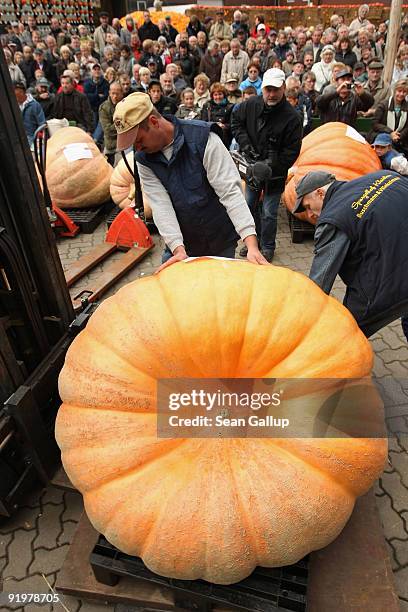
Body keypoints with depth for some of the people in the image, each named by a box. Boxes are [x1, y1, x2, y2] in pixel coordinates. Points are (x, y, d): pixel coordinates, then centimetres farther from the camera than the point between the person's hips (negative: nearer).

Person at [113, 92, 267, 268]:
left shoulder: (204, 139, -19)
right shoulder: (144, 159, -5)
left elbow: (230, 192, -25)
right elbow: (160, 204, -14)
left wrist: (252, 245, -33)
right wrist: (178, 248, -28)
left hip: (221, 242, -3)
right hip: (180, 243, 4)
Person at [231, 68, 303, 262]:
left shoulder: (291, 116, -18)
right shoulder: (250, 105, -8)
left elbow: (291, 151, -15)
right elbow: (236, 121, 9)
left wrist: (271, 168, -23)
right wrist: (245, 144, -6)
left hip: (275, 173, -4)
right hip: (252, 167, 5)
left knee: (269, 213, 0)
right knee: (250, 204, 17)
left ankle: (267, 247, 20)